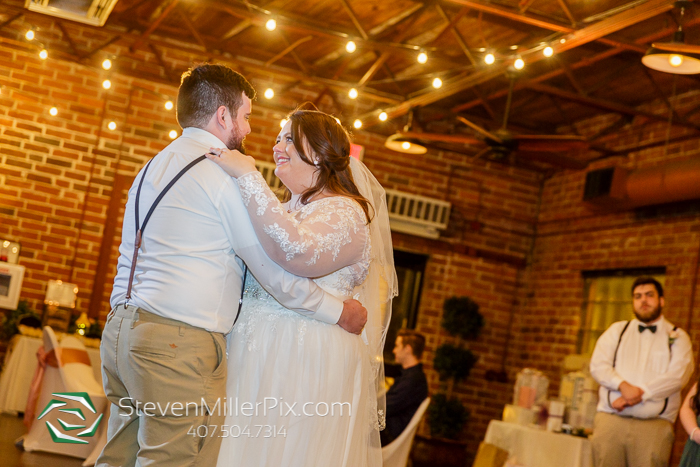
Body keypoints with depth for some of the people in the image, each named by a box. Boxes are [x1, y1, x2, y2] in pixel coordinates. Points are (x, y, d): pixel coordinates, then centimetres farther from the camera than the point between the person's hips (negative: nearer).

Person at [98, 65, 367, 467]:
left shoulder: (153, 167, 20)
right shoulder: (230, 173, -7)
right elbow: (278, 275, -7)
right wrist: (341, 312, 4)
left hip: (122, 328, 9)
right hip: (180, 344, -9)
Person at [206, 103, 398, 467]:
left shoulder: (344, 212, -7)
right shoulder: (284, 212, 21)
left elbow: (298, 251, -28)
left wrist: (248, 176, -20)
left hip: (308, 368, -8)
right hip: (255, 364, 8)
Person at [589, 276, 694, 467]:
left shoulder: (677, 337, 11)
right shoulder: (617, 330, 19)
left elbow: (677, 376, -4)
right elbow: (598, 365, 7)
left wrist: (639, 394, -12)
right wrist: (623, 386, -12)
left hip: (654, 425, -2)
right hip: (610, 420, 2)